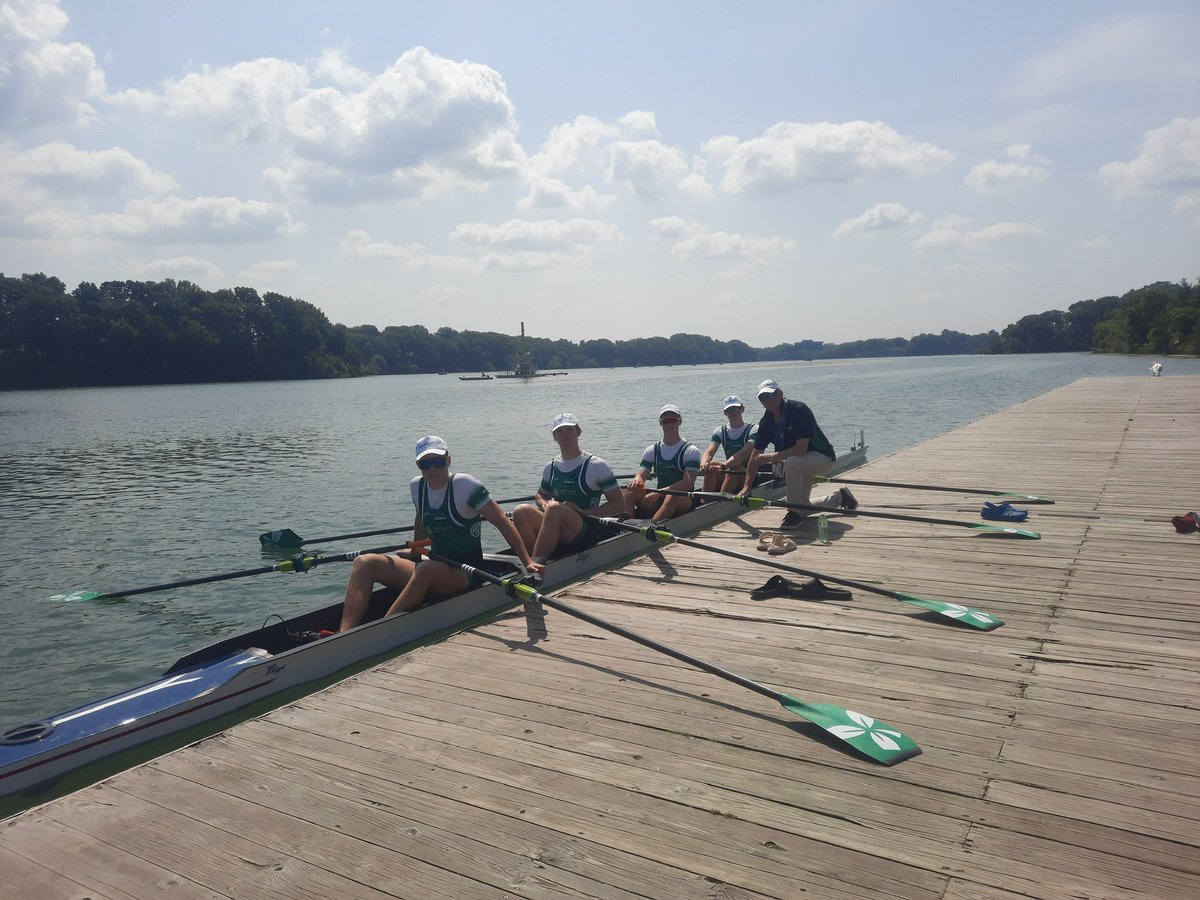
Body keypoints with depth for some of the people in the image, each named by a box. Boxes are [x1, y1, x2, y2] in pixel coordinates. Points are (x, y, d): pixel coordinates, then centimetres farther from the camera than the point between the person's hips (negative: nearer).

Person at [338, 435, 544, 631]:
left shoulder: (464, 485, -11)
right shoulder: (417, 486, 6)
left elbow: (503, 522, -13)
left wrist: (528, 562, -19)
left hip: (468, 575, -6)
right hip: (436, 568, 7)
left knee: (428, 569, -39)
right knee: (364, 563, -9)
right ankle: (344, 635, -27)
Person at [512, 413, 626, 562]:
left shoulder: (597, 466, 0)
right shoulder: (551, 467, 15)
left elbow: (619, 505, -1)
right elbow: (540, 495, 31)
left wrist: (584, 512, -12)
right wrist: (545, 504, 5)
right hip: (558, 537, 5)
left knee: (555, 508, -34)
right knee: (522, 512, -21)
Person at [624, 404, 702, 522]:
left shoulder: (691, 450, -4)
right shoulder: (652, 450, 11)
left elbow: (688, 483, -16)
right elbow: (641, 474, 2)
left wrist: (659, 493, -28)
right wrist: (637, 479, -26)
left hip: (684, 500, -5)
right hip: (658, 500, 5)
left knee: (672, 496, -39)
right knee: (629, 492, -20)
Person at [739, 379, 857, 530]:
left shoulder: (799, 410, -26)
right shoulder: (766, 420, -5)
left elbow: (801, 449, -33)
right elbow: (756, 454, -6)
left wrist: (772, 457, -33)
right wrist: (747, 486, -13)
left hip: (821, 457, -8)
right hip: (800, 465, 8)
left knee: (791, 463, -39)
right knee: (803, 506, 12)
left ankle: (796, 513, -22)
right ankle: (838, 498, 36)